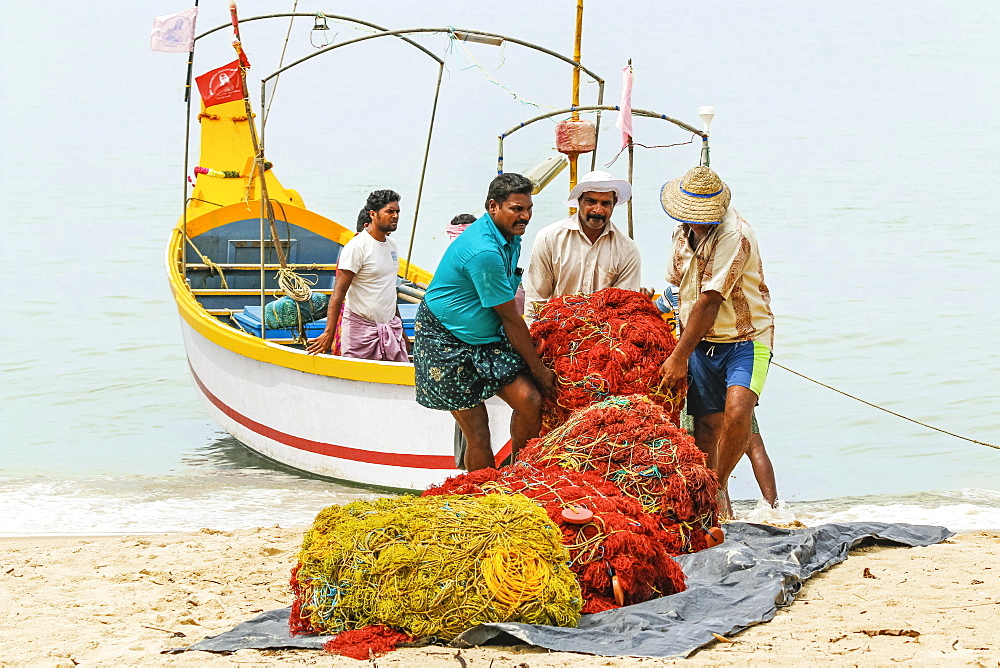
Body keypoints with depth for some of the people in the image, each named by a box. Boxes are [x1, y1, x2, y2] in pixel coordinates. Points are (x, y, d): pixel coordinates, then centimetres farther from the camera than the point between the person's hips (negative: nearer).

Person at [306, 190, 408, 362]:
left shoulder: (391, 245, 13)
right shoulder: (356, 247, -12)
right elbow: (339, 292, -17)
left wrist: (400, 329, 25)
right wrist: (329, 333, -24)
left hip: (390, 326, 7)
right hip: (361, 328, -7)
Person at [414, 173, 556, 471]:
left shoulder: (510, 238, 5)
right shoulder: (484, 251, -26)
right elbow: (510, 318, -19)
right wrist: (538, 369, -10)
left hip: (488, 340, 8)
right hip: (445, 344, -8)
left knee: (530, 400, -11)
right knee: (478, 433, -7)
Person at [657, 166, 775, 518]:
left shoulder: (734, 235, -22)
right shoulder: (684, 232, 6)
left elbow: (709, 302, -22)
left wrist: (679, 357, -19)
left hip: (745, 340, -7)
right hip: (701, 343, 7)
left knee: (736, 413, -26)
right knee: (707, 425, 2)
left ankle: (719, 485, -6)